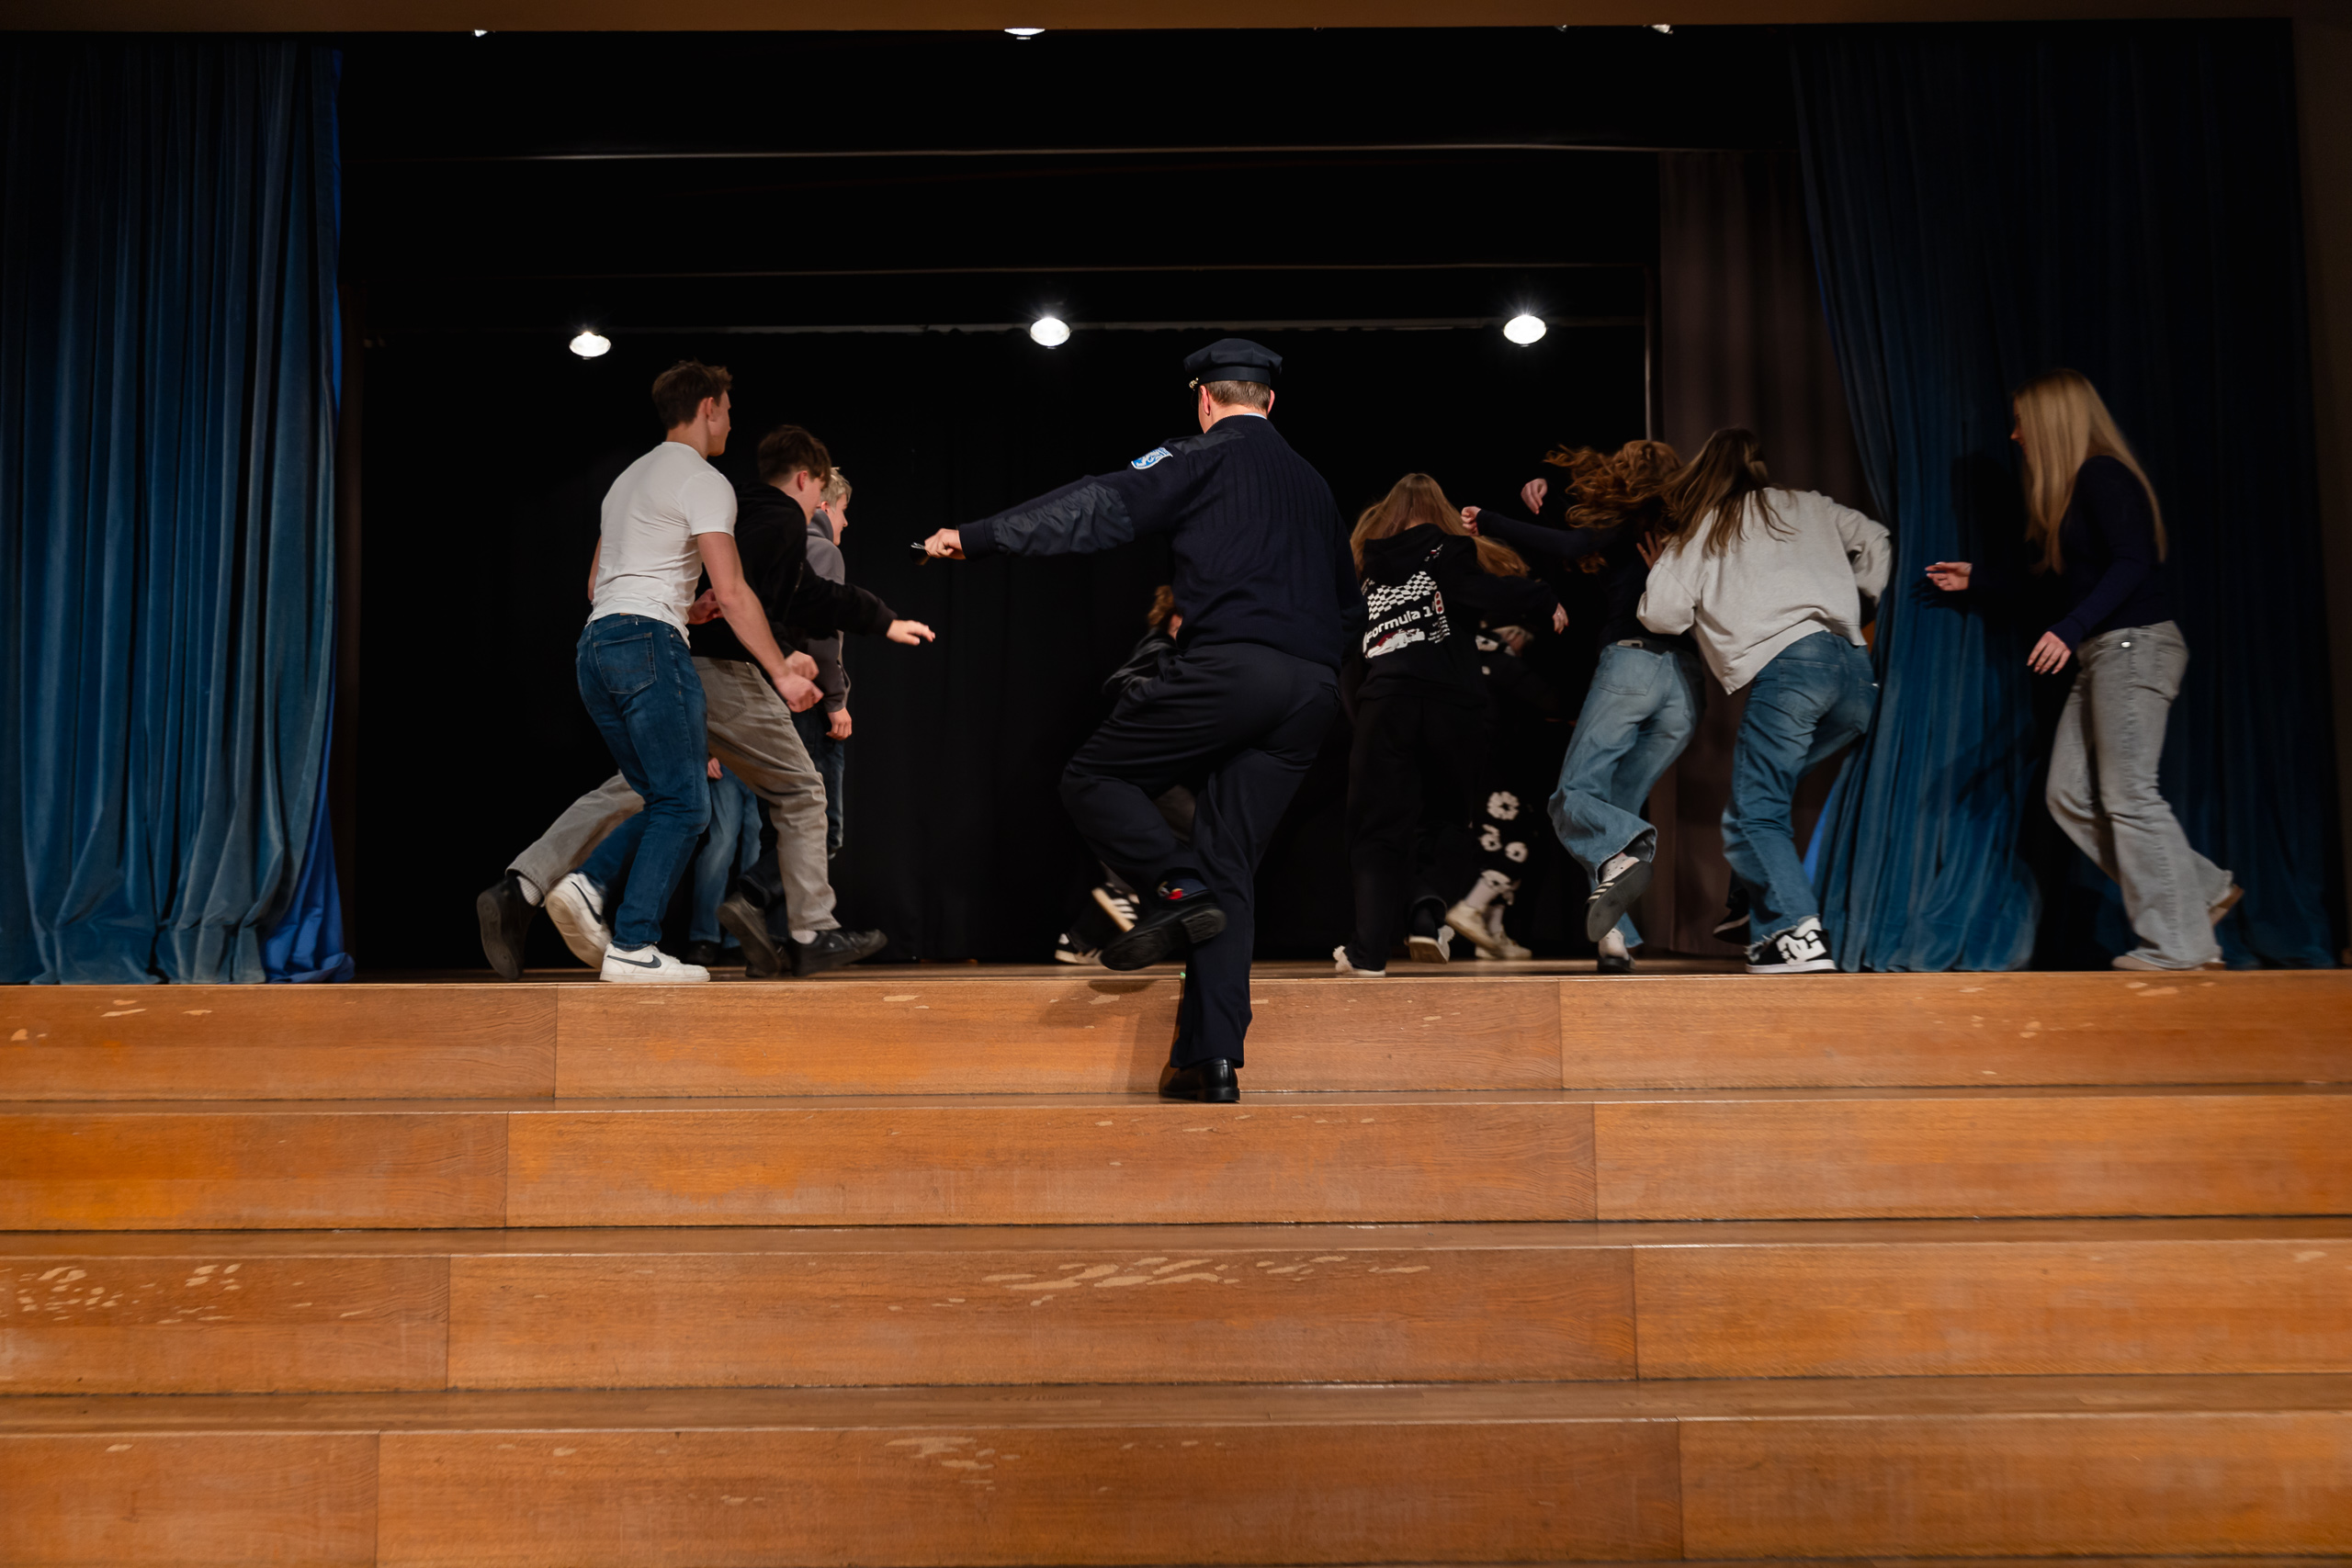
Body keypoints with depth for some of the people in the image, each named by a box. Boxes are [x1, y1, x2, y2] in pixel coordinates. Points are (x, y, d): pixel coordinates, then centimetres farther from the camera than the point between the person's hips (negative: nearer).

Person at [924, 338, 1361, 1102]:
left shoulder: (1203, 457, 5)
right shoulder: (1312, 482, 26)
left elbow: (1095, 509, -2)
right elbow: (1348, 603, 31)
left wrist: (974, 536, 2)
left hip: (1230, 667, -6)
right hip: (1311, 693, 7)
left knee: (1093, 780, 8)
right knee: (1231, 867, 6)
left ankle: (1176, 889, -16)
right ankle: (1212, 1059, -2)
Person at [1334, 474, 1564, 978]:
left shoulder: (1370, 561, 16)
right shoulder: (1449, 551, 6)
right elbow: (1492, 591, -8)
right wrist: (1546, 605, 3)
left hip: (1386, 701, 1)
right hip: (1454, 703, -1)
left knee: (1378, 827, 3)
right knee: (1450, 818, 16)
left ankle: (1369, 950, -5)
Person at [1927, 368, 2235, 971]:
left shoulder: (2102, 476, -10)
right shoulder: (2074, 489, 20)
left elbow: (2133, 563, -21)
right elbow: (2061, 582, 27)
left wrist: (2070, 630, -30)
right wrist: (1977, 579, 31)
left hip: (2135, 645, -10)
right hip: (2100, 654, 10)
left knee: (2129, 796, -9)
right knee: (2070, 795, 5)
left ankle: (2181, 946, -3)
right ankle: (2203, 891, 12)